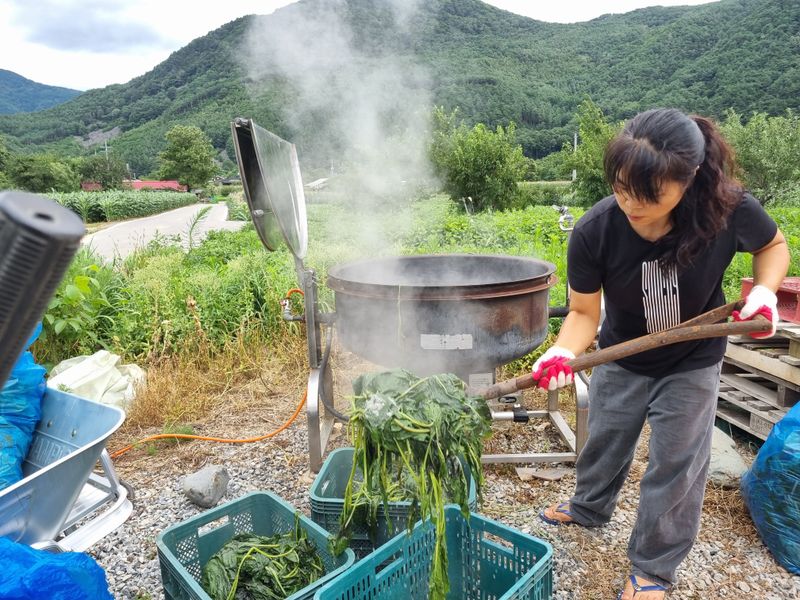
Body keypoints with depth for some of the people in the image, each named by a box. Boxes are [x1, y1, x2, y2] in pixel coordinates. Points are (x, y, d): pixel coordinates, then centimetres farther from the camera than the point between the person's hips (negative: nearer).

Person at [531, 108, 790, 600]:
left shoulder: (730, 210, -29)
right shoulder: (594, 231, -30)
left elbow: (773, 245, -5)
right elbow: (584, 313, -21)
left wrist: (764, 291, -24)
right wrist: (563, 353, -40)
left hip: (692, 363, 0)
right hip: (621, 360, 1)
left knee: (677, 462, 9)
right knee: (605, 442, 20)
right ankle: (589, 509, 50)